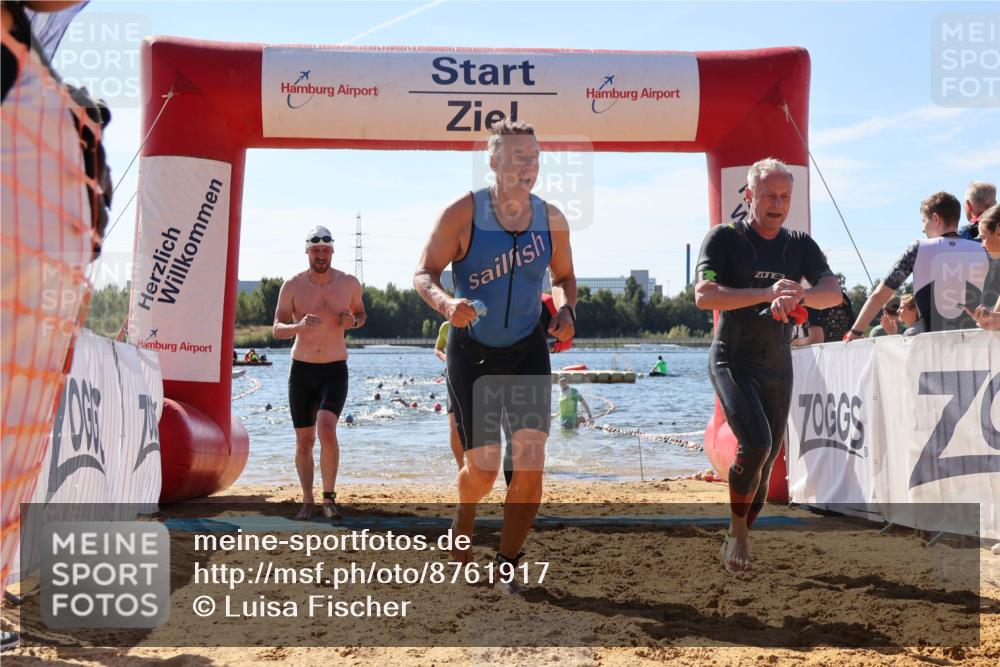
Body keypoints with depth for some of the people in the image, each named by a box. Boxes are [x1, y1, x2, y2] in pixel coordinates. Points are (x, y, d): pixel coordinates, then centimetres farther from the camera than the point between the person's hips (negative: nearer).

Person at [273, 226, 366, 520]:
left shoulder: (349, 283, -2)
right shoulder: (293, 286, -5)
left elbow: (361, 313, 16)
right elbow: (277, 329, -8)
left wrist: (353, 321, -8)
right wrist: (298, 326, -30)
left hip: (335, 370, -1)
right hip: (301, 370, 1)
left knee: (327, 430, -22)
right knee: (304, 441, 6)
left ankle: (329, 495, -7)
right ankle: (307, 501, 22)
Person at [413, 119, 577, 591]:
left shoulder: (551, 219, -3)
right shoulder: (462, 213, -14)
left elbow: (564, 277, 13)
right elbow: (424, 274, -10)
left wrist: (565, 310, -8)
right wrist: (446, 304, -31)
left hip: (528, 351, 2)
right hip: (471, 352, -2)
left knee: (530, 463, -11)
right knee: (483, 471, 2)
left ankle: (507, 563, 8)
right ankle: (465, 513, 40)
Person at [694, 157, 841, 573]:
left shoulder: (800, 246, 6)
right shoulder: (725, 238, -7)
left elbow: (833, 292, -8)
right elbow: (704, 296, -20)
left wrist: (798, 296, -32)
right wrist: (768, 293, -32)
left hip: (778, 367, 5)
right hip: (733, 362, -5)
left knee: (766, 458, 9)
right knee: (755, 444, -23)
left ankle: (737, 538, 26)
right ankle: (737, 532, -5)